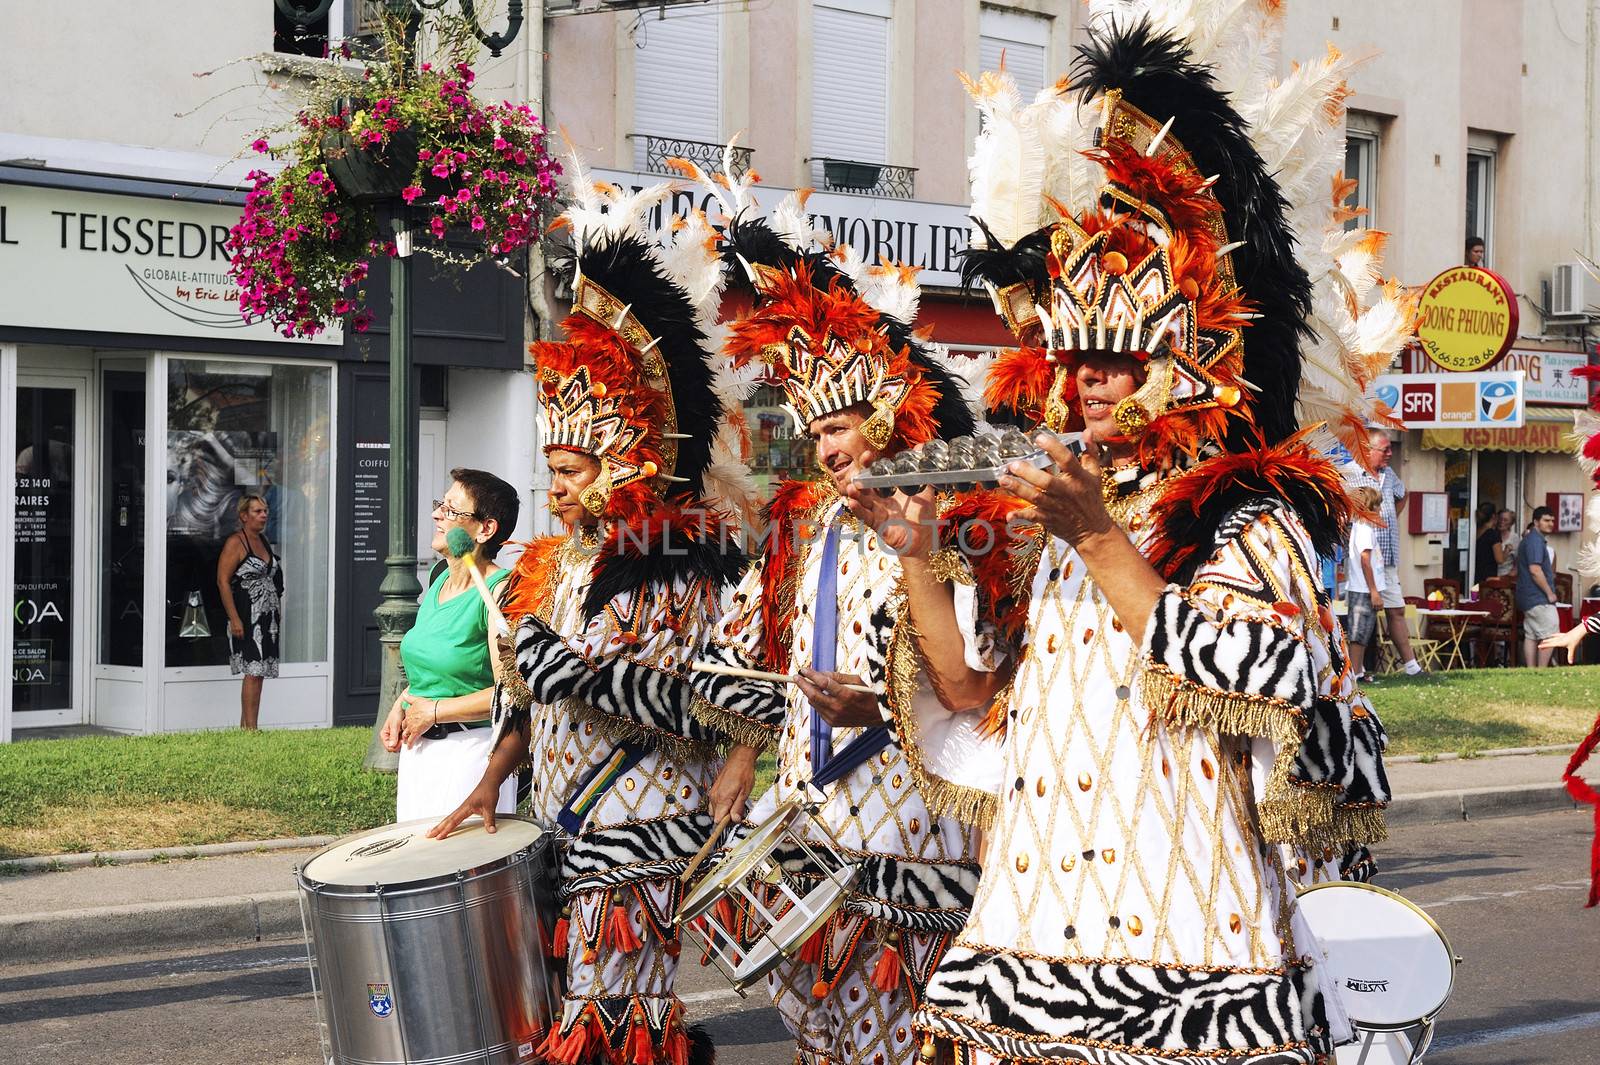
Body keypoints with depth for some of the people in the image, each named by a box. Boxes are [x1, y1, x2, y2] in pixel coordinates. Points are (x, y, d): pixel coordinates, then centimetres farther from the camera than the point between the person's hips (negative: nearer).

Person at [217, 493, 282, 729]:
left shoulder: (263, 540, 16)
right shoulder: (236, 543, -9)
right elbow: (223, 581, -14)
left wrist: (278, 613, 16)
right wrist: (234, 619, -19)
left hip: (267, 618, 8)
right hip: (247, 618, -8)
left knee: (258, 672, 8)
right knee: (253, 672, -11)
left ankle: (245, 726, 14)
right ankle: (251, 728, -11)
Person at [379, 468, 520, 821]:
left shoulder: (500, 591, -17)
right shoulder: (441, 580, 9)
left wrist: (434, 711, -14)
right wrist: (399, 708, 7)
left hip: (469, 751, -9)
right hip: (418, 749, 9)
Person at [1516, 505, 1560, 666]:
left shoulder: (1528, 539, 18)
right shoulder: (1536, 540, -15)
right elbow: (1535, 570, -23)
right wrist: (1550, 593, -17)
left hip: (1528, 598, 11)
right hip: (1539, 598, -11)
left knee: (1531, 636, 9)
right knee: (1550, 635, -8)